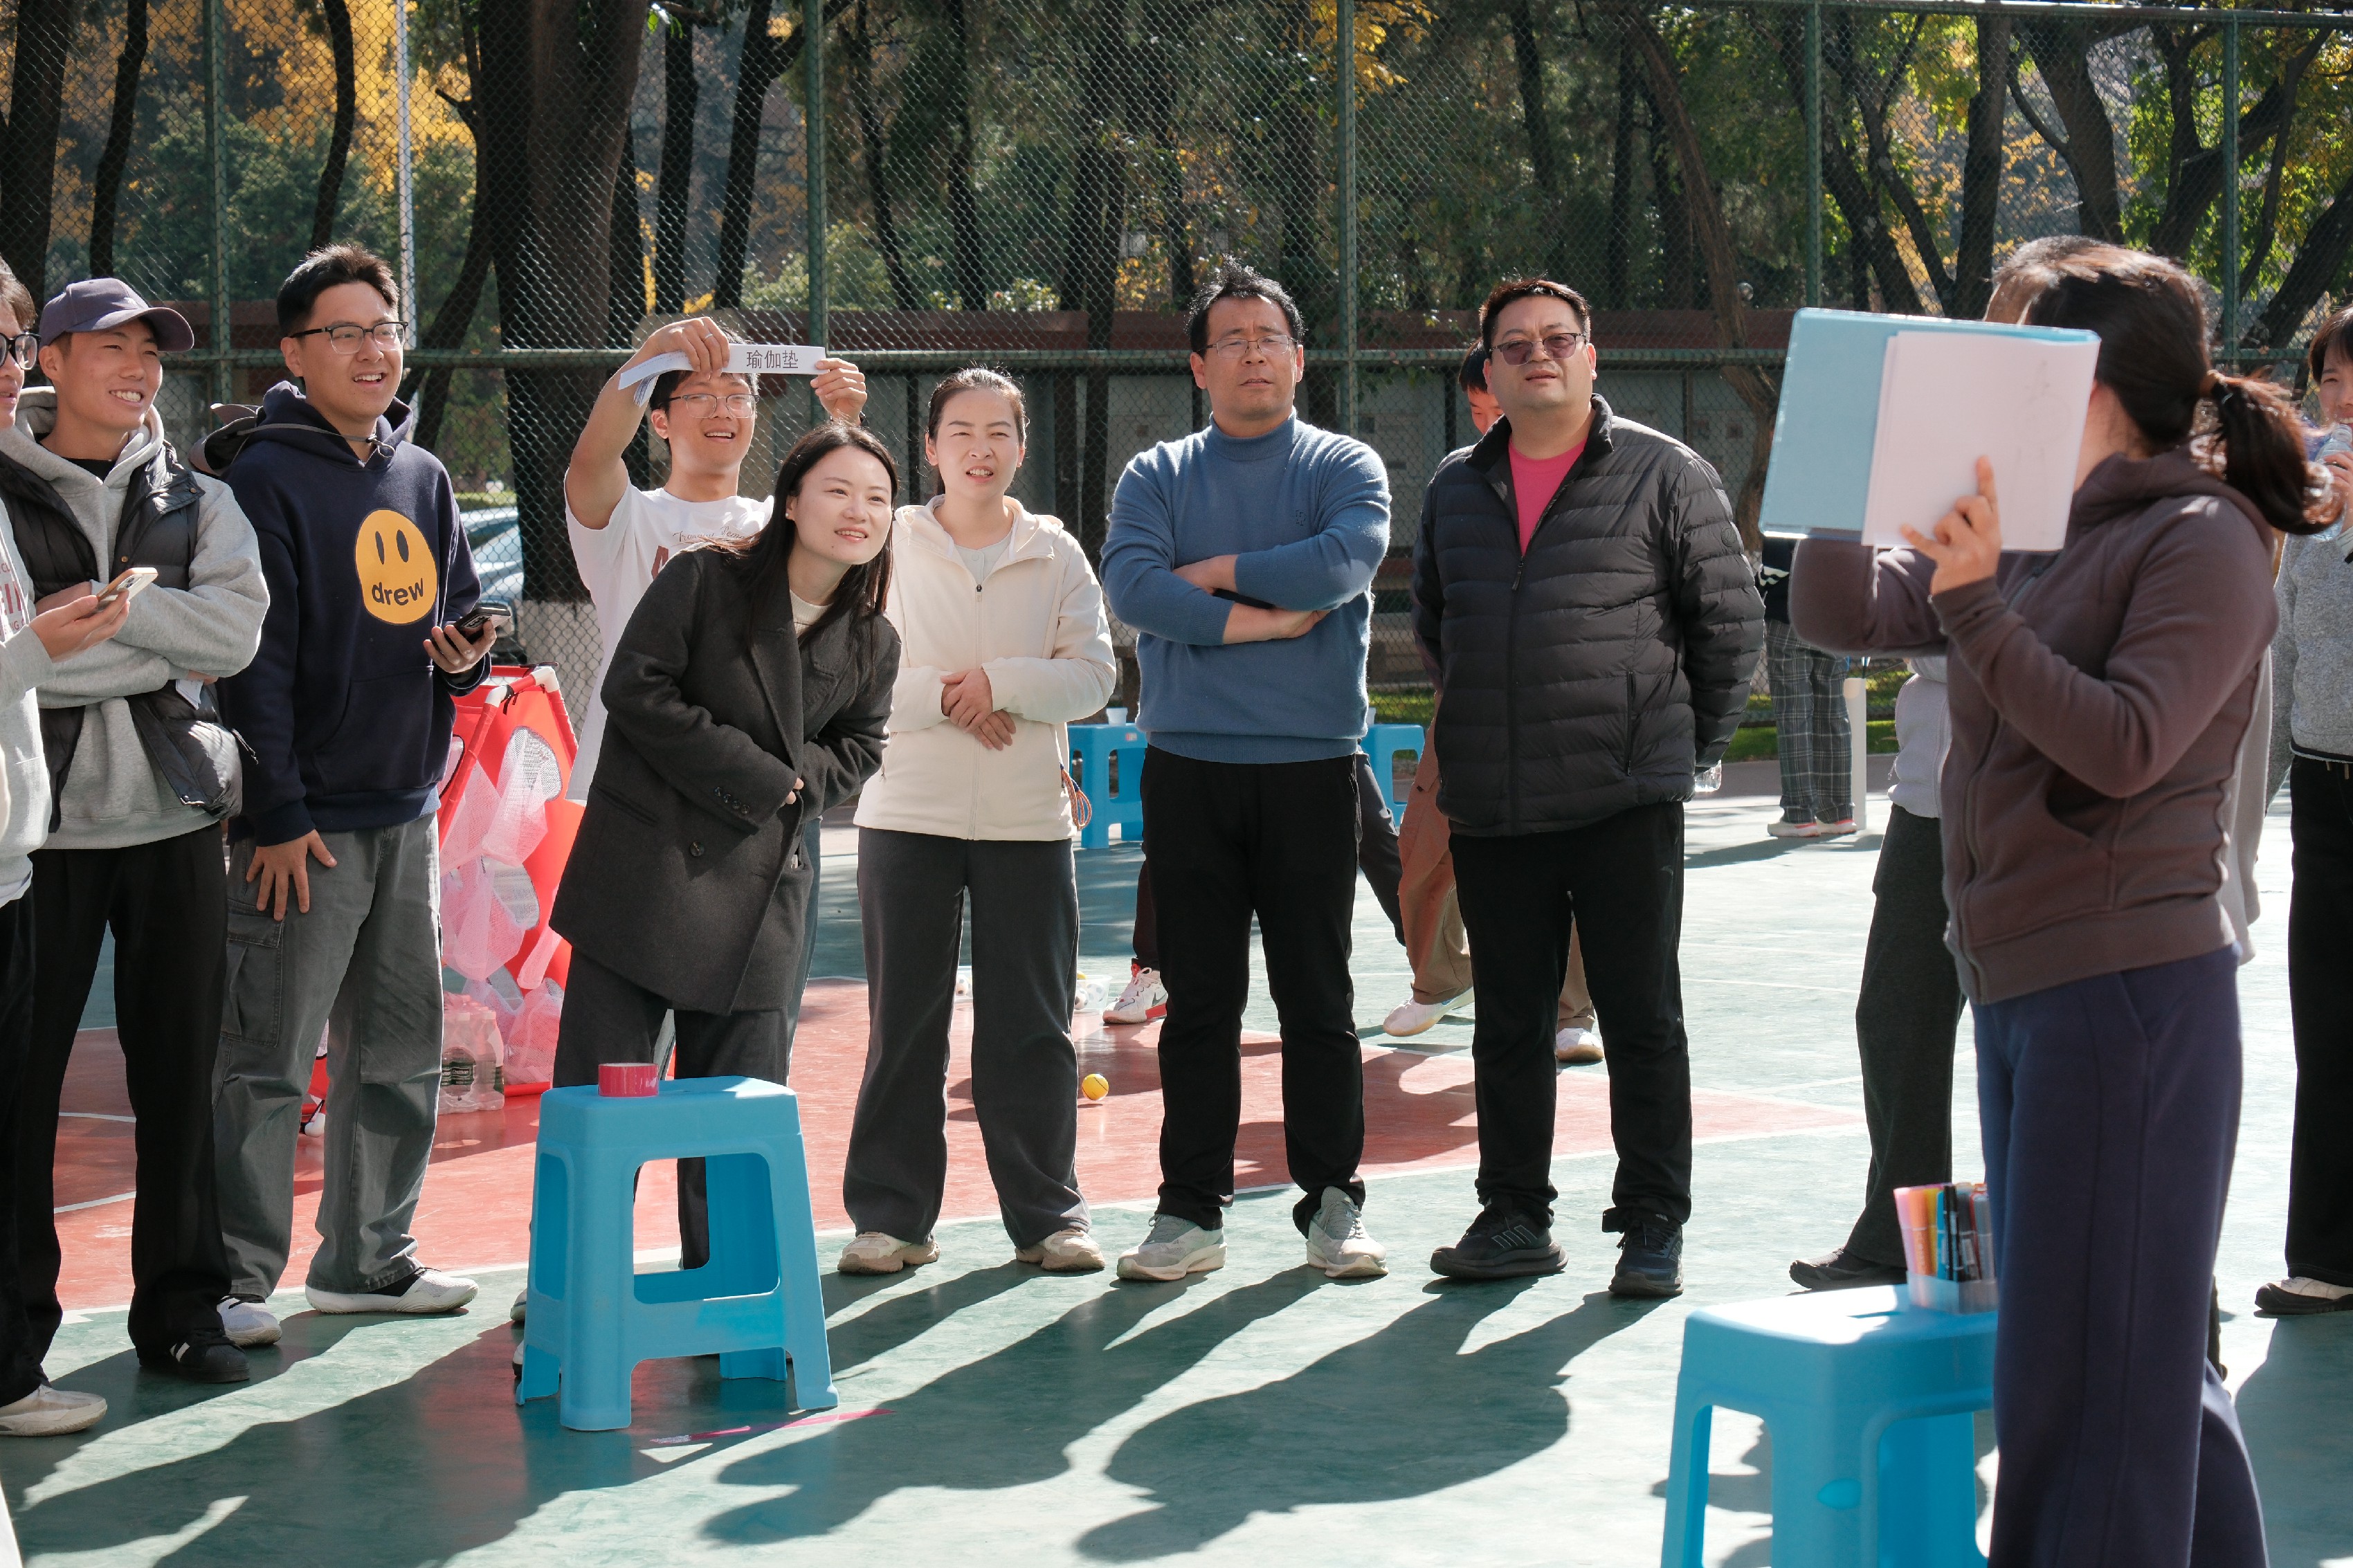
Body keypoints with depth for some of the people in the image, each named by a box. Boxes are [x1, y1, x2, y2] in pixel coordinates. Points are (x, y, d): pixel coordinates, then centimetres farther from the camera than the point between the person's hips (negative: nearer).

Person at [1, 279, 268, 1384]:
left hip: (173, 817, 3)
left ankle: (181, 1307, 15)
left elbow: (235, 629, -4)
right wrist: (160, 649, -12)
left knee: (181, 1071, 6)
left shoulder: (196, 502, 13)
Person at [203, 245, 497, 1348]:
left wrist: (468, 657, -1)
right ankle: (234, 1278, 0)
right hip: (306, 823, -7)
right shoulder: (266, 478, -9)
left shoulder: (424, 478, 13)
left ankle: (368, 1256, 25)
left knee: (400, 1051, 13)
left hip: (407, 812, 7)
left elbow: (457, 613, 24)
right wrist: (277, 816, -17)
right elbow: (255, 659, -14)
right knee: (267, 1060, -6)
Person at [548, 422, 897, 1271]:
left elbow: (859, 747, 16)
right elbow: (636, 688, -11)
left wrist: (802, 780, -7)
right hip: (646, 871, -4)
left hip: (760, 892, 4)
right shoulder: (704, 579, -4)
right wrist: (760, 776, -12)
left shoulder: (872, 643, 10)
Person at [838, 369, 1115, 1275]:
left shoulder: (1057, 555, 7)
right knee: (903, 1021, 3)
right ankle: (892, 1214, 11)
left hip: (1029, 822, 1)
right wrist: (941, 699, -15)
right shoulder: (886, 547, 4)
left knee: (1031, 1023, 3)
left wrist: (999, 682, -15)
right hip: (907, 815, -1)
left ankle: (1047, 1214, 12)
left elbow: (1093, 675, -1)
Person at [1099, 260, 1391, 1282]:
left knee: (1318, 997, 3)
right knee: (1198, 1000, 5)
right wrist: (1261, 619, -12)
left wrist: (1215, 571, -8)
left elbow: (1348, 558, -15)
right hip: (1188, 766, 1)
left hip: (1312, 766, -1)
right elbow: (1131, 585, -9)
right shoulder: (1157, 477, 9)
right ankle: (1190, 1211, 10)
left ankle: (1331, 1201, 12)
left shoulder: (1344, 468, 6)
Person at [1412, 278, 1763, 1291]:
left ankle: (1652, 1226, 6)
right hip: (1491, 809, 4)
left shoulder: (1664, 475, -1)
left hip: (1626, 799, -4)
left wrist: (1690, 744, 4)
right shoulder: (1455, 490, 12)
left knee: (1642, 1019, 0)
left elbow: (1732, 618, 2)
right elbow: (1433, 625, 25)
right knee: (1508, 1024, 9)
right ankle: (1514, 1217, 18)